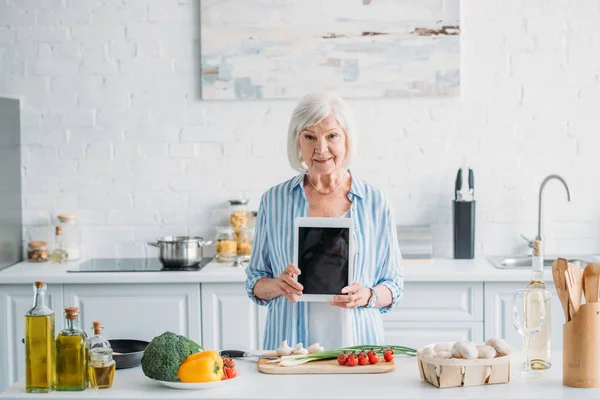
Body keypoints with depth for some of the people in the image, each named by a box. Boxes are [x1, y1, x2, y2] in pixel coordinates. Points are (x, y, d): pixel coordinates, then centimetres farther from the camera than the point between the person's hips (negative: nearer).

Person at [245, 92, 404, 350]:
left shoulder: (375, 203, 4)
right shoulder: (274, 201, 6)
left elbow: (394, 286, 10)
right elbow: (255, 285, 12)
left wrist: (366, 296, -10)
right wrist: (278, 285, -9)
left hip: (357, 344, 0)